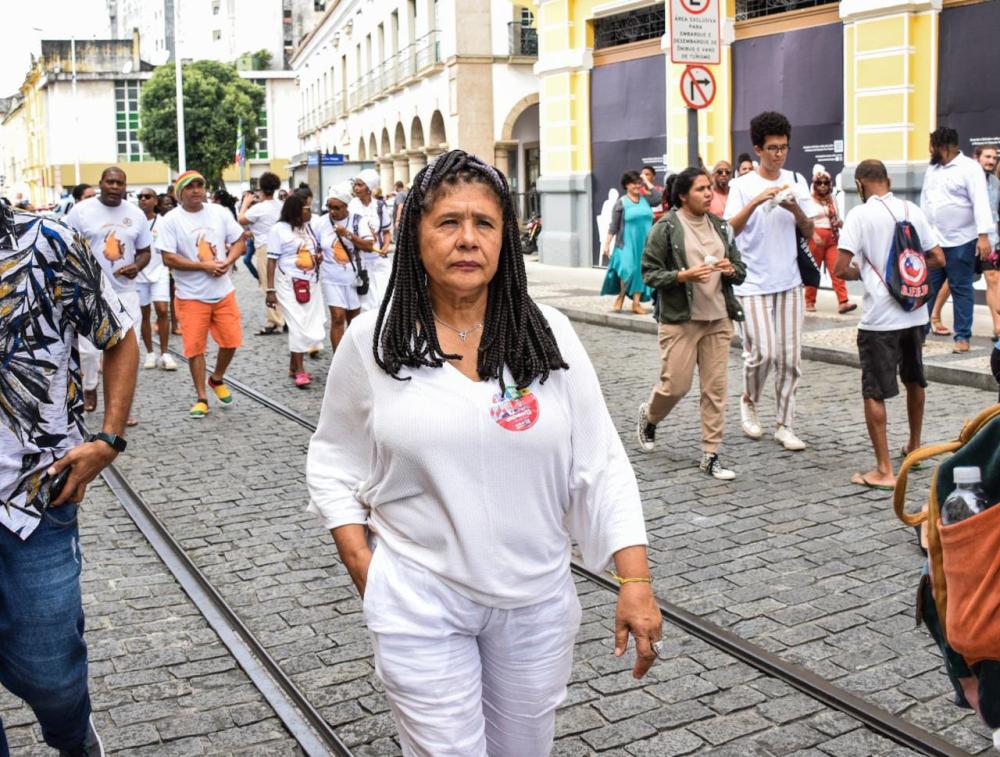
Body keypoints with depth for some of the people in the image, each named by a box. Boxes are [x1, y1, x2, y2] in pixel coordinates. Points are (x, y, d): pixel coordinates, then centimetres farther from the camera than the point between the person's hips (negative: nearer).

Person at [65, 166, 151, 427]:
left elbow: (144, 251, 13)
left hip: (125, 292, 3)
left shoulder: (136, 214, 6)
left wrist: (137, 266, -8)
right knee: (88, 349, 1)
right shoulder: (81, 210, -5)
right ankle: (89, 387, 31)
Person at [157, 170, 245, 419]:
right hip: (191, 296, -3)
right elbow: (168, 258, -13)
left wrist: (228, 262, -11)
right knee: (195, 347, 0)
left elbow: (238, 241, 9)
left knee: (230, 340, 5)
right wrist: (204, 266, -17)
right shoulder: (171, 220, -8)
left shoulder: (220, 212, 3)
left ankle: (217, 379, 32)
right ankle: (202, 398, 12)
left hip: (224, 291, 3)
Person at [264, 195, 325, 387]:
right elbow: (272, 261, -9)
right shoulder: (279, 229, -8)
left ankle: (294, 365, 17)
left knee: (310, 325, 4)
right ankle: (299, 370, 0)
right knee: (298, 326, -8)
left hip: (311, 282, 6)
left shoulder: (309, 226, 10)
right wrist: (270, 290, -14)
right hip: (290, 284, -6)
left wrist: (318, 257, 0)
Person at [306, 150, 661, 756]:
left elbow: (600, 465, -3)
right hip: (419, 600, -2)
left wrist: (636, 581, -9)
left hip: (538, 600, 2)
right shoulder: (373, 340, -6)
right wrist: (364, 570, -4)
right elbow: (335, 464, 4)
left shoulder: (548, 334, -5)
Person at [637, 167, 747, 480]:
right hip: (679, 320, -5)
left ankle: (710, 455, 10)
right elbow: (650, 273, -8)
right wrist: (683, 276, -22)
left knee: (715, 388, 3)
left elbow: (740, 269, 18)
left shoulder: (720, 226, 13)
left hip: (718, 319, 5)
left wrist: (731, 270, -5)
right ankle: (648, 416, 32)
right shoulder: (666, 228, -5)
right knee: (676, 385, -2)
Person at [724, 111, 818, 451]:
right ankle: (749, 402, 18)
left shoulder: (796, 181, 8)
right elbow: (731, 229, -13)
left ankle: (784, 425, 12)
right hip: (754, 282, -4)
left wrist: (796, 210, -11)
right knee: (763, 352, -11)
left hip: (789, 281, 4)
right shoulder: (743, 185, -3)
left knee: (790, 356, 3)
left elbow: (809, 232, 9)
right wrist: (757, 201, -25)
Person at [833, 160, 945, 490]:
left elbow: (841, 269, -16)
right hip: (915, 312, 6)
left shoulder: (860, 215, -11)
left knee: (875, 392, 1)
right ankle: (914, 447, 41)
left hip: (879, 317, -6)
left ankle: (884, 471, 0)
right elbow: (938, 259, 6)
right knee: (915, 381, 23)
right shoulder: (912, 210, 4)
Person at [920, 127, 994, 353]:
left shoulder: (969, 168, -9)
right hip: (932, 242, 6)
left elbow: (981, 203, -16)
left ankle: (962, 337, 9)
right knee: (926, 288, 6)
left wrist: (983, 236, -24)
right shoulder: (932, 169, 12)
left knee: (961, 290, 2)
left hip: (960, 243, -6)